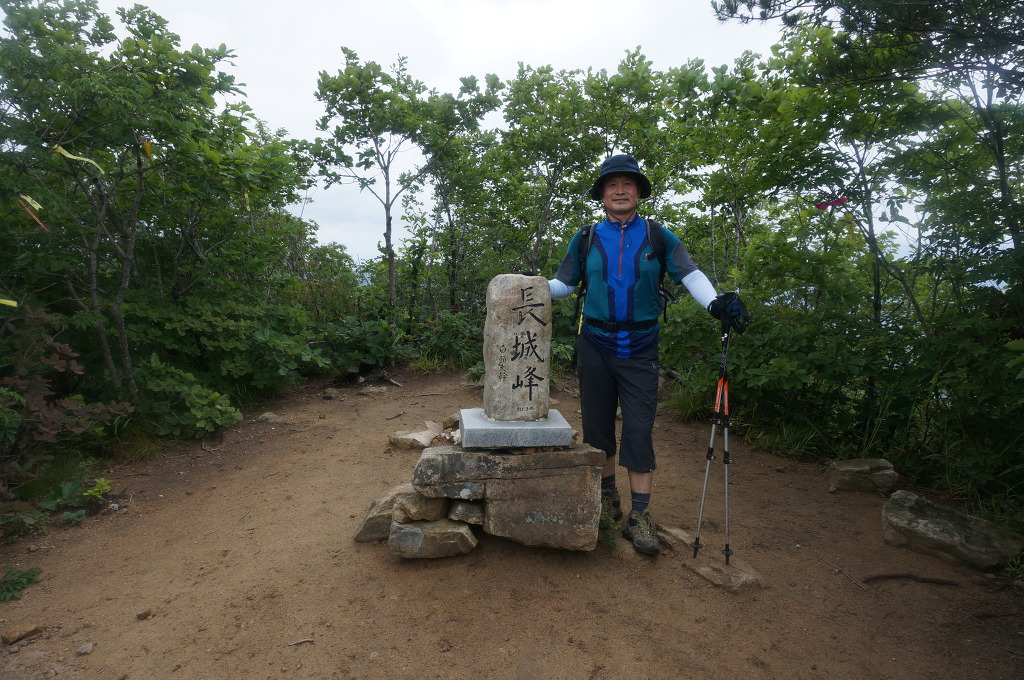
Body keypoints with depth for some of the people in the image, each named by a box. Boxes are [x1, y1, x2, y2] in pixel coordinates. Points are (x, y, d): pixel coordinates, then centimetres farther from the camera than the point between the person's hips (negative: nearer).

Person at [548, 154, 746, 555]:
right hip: (595, 346, 2)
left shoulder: (659, 238, 4)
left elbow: (689, 274, -7)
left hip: (640, 349, -1)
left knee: (639, 429, -3)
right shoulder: (586, 240, 7)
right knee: (597, 425, 9)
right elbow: (562, 284, 9)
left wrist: (714, 302, -25)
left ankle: (639, 515, 8)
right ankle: (608, 499, 28)